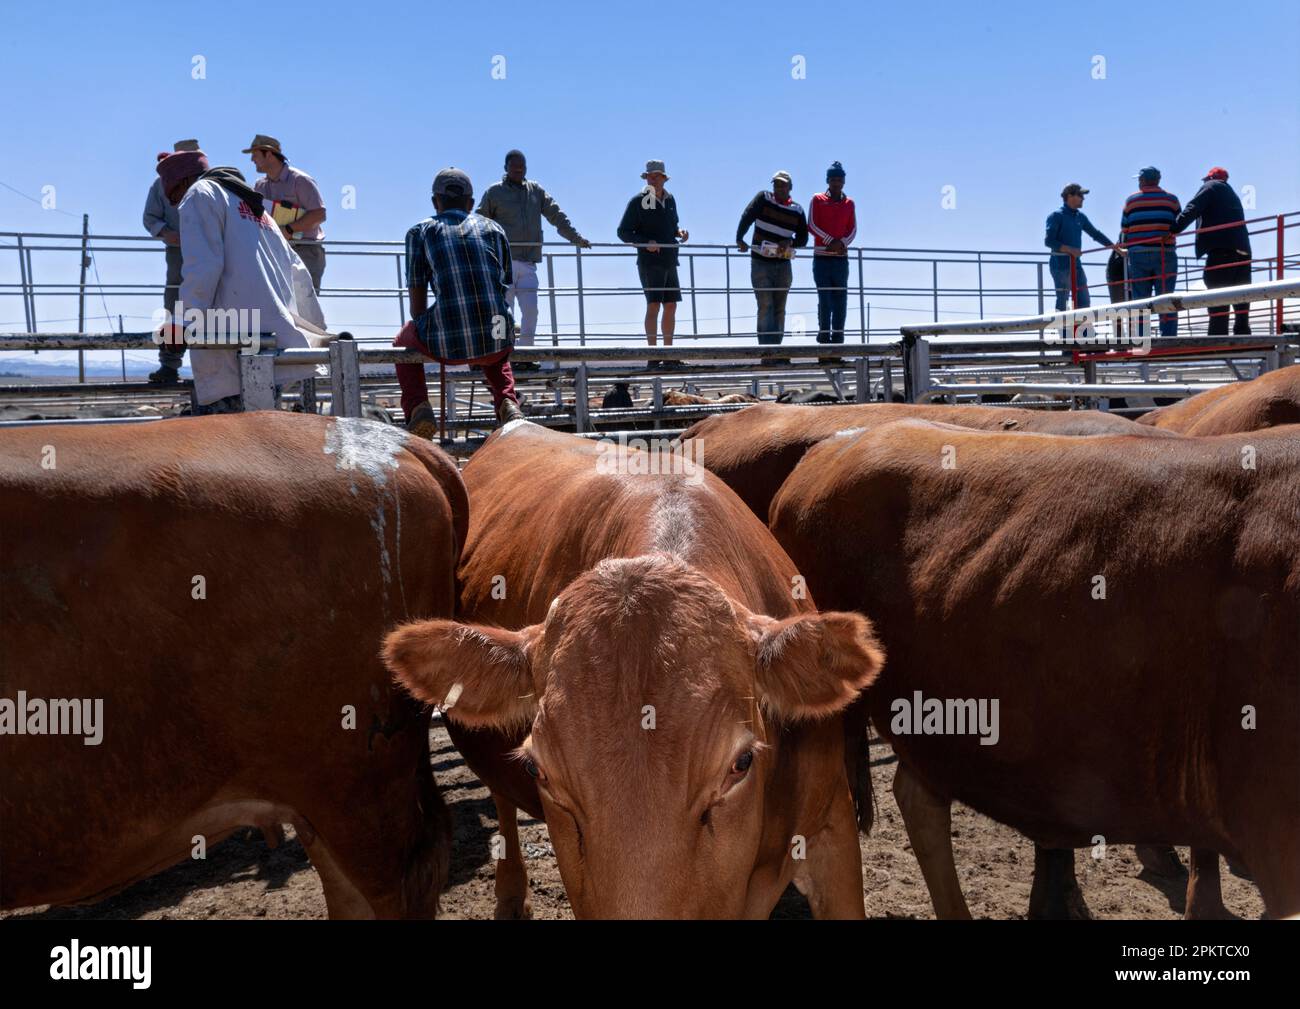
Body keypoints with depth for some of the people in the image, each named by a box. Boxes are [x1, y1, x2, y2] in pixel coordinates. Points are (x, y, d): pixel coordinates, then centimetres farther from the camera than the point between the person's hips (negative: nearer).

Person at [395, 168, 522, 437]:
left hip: (447, 343, -2)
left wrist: (427, 335, 29)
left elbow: (417, 302, 10)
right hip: (497, 340, 2)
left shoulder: (420, 231, 12)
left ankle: (417, 408, 9)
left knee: (404, 341, 31)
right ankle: (507, 402, 14)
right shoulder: (493, 228, 19)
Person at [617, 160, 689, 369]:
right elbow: (623, 232, -5)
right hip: (649, 261, -6)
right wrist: (645, 242, -20)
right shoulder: (638, 201, -5)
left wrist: (680, 233, 2)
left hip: (669, 261, 6)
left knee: (671, 306, 7)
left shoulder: (670, 199, 13)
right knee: (653, 305, -12)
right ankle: (652, 357, -9)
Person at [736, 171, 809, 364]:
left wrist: (790, 242, -13)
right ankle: (768, 351, -18)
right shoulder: (763, 199, -1)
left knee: (779, 309, 7)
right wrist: (739, 239, -27)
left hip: (783, 265, 4)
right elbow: (746, 218, -13)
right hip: (761, 263, -4)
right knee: (765, 306, -13)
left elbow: (803, 239, 8)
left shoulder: (797, 211, 7)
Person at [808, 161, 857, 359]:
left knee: (841, 302, 1)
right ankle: (824, 341, -6)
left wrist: (841, 243, -13)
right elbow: (812, 226, -4)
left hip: (841, 258, 3)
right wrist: (831, 241, -13)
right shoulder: (817, 200, 5)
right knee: (824, 301, -7)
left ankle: (837, 343, 5)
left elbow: (852, 229, 7)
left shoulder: (849, 203, 12)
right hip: (822, 257, -3)